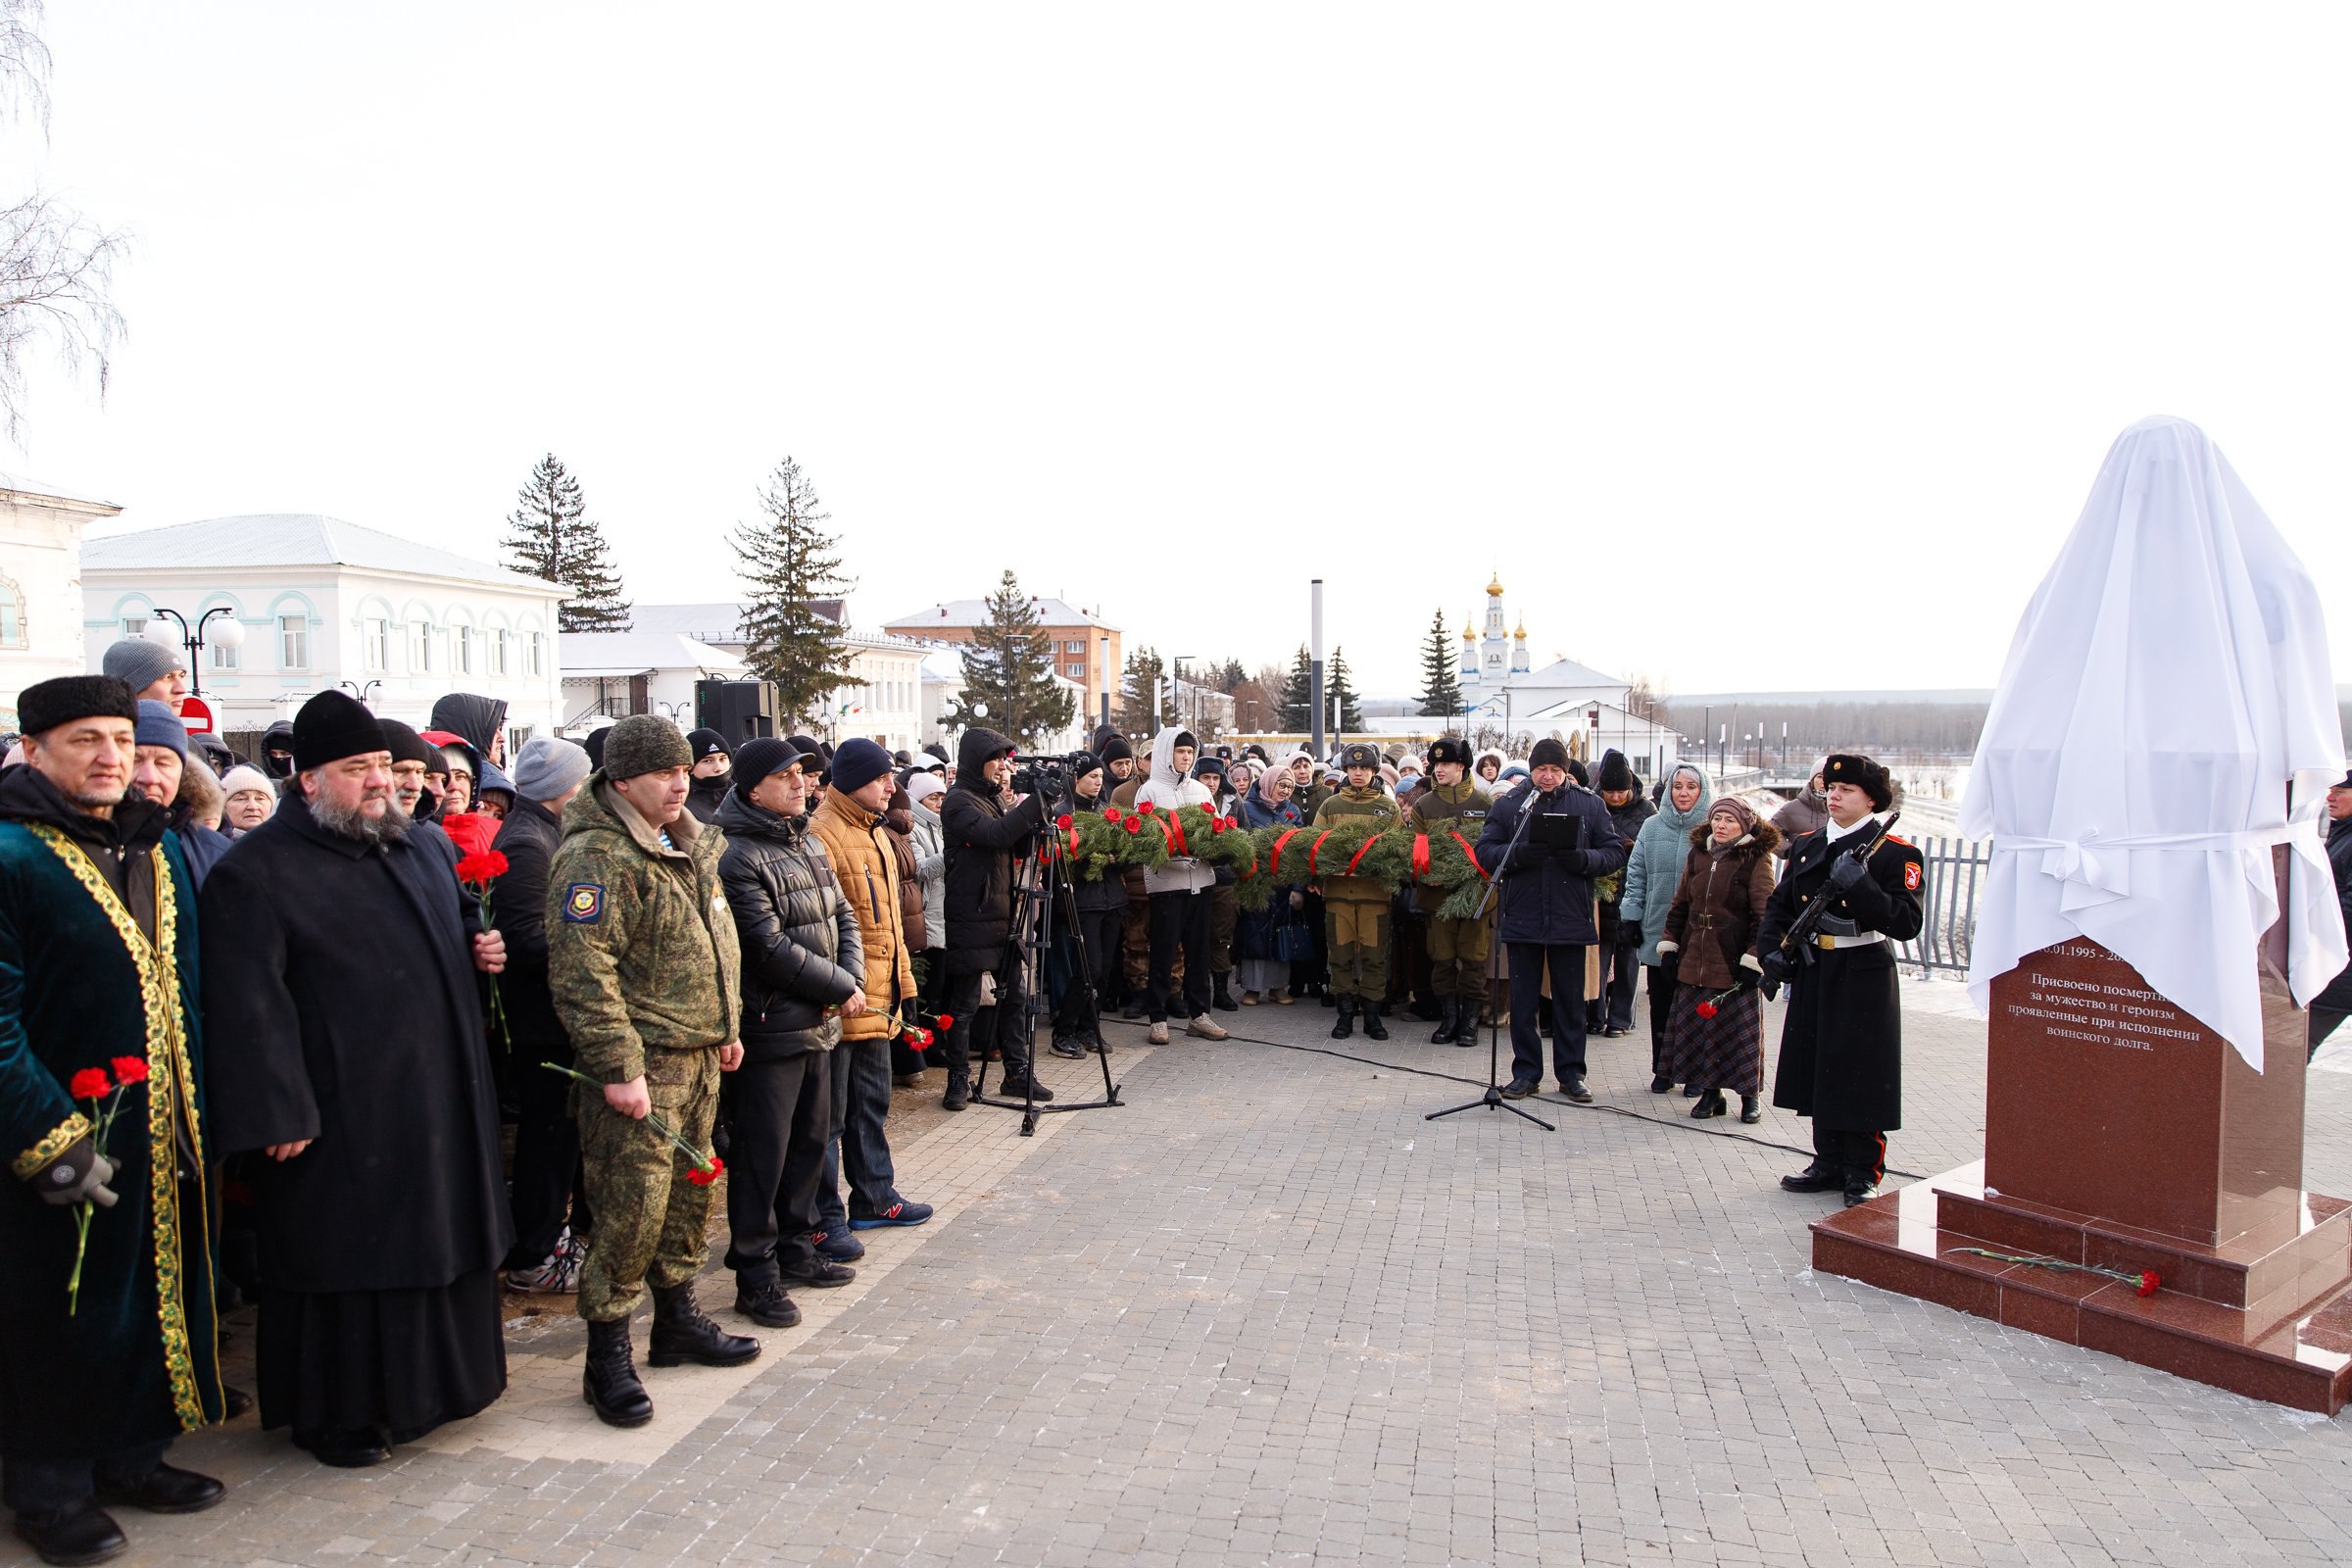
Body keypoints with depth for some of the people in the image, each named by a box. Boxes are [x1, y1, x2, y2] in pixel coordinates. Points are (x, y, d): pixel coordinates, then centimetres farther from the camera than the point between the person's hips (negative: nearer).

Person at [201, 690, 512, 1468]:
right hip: (341, 1116, -7)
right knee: (344, 1259, 3)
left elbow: (458, 924, 29)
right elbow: (249, 1004, -17)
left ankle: (420, 1385, 32)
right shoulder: (257, 871, -11)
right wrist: (277, 1112, -21)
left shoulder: (418, 848, 13)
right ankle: (333, 1411, 20)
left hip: (438, 1101, 7)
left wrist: (479, 948, 5)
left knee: (434, 1246, 15)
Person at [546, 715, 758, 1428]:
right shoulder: (596, 858, -16)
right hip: (638, 1064, -9)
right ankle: (607, 1355, 6)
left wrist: (728, 1026, 21)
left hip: (698, 1057, 9)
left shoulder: (688, 848, 14)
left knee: (689, 1191, 17)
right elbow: (583, 973, -22)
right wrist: (618, 1066, -23)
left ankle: (677, 1317, 33)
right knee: (634, 1207, -7)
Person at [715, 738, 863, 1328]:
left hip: (820, 1023, 8)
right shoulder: (738, 858, -16)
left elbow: (842, 916, 14)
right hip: (770, 1030, -8)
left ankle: (795, 1247, 32)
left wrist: (852, 981, -3)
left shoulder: (810, 844, 12)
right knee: (762, 1156, 0)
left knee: (811, 1141, 17)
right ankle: (756, 1275, 10)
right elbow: (771, 948, -20)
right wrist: (842, 986, -12)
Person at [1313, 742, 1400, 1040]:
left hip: (1375, 889, -1)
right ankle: (1346, 1013, 14)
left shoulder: (1388, 806, 8)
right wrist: (1313, 876, -6)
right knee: (1341, 953, 4)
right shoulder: (1330, 805, 11)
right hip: (1337, 888, 1)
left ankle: (1372, 1014, 11)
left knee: (1374, 954, 1)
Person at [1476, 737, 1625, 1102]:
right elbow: (1485, 850, 0)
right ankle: (1526, 1072, 17)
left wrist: (1584, 859, -17)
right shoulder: (1508, 805, 4)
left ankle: (1571, 1073, 19)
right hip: (1522, 918, 0)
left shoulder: (1590, 804, 4)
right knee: (1523, 999, 7)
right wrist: (1517, 855, -19)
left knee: (1570, 1000, 8)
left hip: (1570, 920, 0)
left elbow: (1613, 853, 4)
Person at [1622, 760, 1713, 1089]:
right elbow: (1636, 875, 8)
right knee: (1661, 1003, 9)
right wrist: (1630, 918, 2)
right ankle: (1663, 1069, 21)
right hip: (1658, 933, 3)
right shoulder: (1652, 828, 7)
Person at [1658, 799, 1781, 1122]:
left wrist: (1753, 960, -13)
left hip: (1735, 964, -5)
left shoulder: (1756, 859, -6)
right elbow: (1680, 904, 16)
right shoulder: (1697, 855, 10)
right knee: (1697, 1027, 7)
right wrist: (1670, 946, 11)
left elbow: (1764, 914, -9)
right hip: (1694, 962, 5)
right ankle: (1710, 1092, 18)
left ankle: (1749, 1096, 16)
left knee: (1740, 1031, 2)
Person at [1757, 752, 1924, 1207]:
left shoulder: (1894, 854, -9)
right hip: (1814, 976, 6)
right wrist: (1771, 948, 1)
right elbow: (1779, 905, 17)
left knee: (1861, 1075, -1)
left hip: (1864, 980, -6)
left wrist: (1860, 886, -29)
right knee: (1819, 1069, 12)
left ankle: (1864, 1172, 12)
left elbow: (1907, 924, -19)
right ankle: (1829, 1163, 24)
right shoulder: (1809, 847, 9)